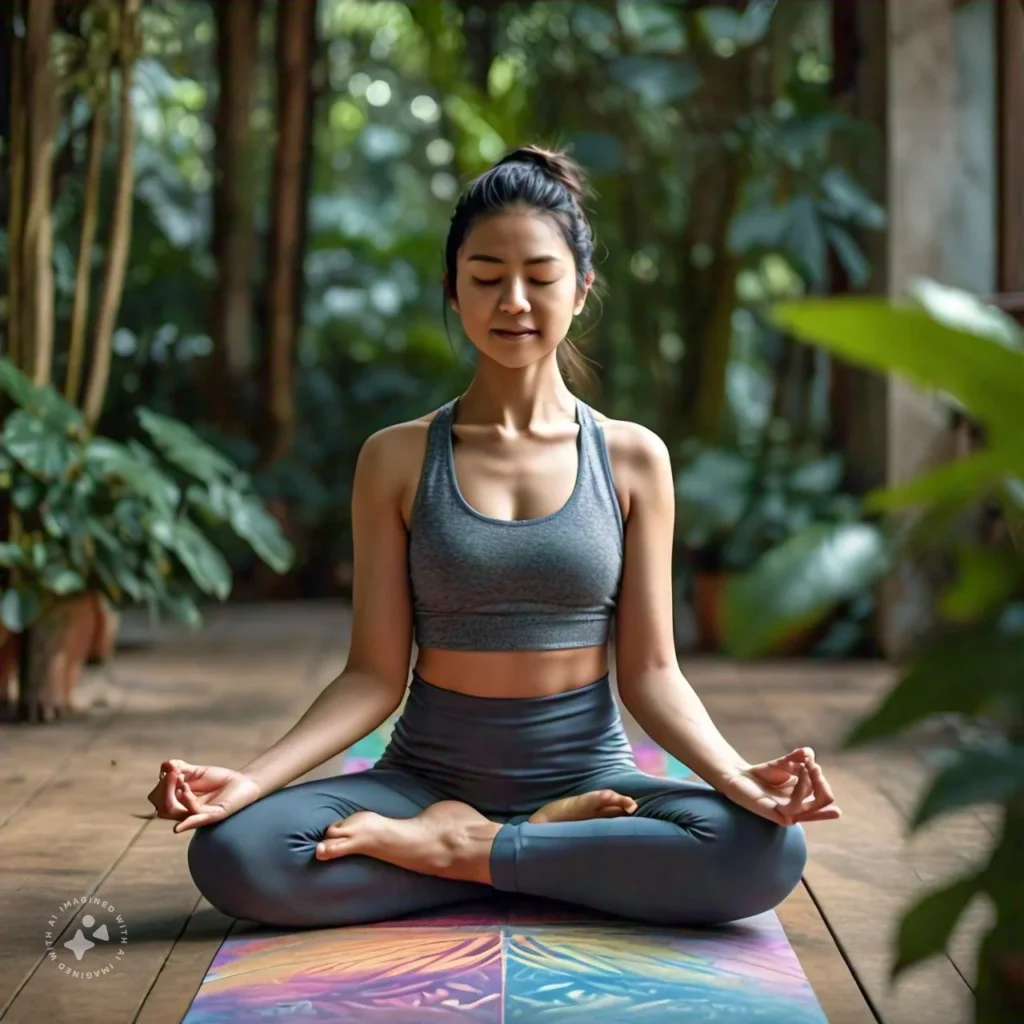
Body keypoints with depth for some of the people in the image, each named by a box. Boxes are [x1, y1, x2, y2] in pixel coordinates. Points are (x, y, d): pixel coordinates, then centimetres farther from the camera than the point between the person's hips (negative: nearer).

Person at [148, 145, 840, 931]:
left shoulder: (632, 459, 3)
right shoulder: (399, 459, 2)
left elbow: (650, 673, 0)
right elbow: (375, 674, -1)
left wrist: (738, 774, -18)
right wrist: (252, 778, -17)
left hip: (586, 771, 0)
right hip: (429, 774, 0)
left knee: (768, 852, -30)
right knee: (232, 853, -28)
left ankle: (461, 852, -15)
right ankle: (565, 844, -14)